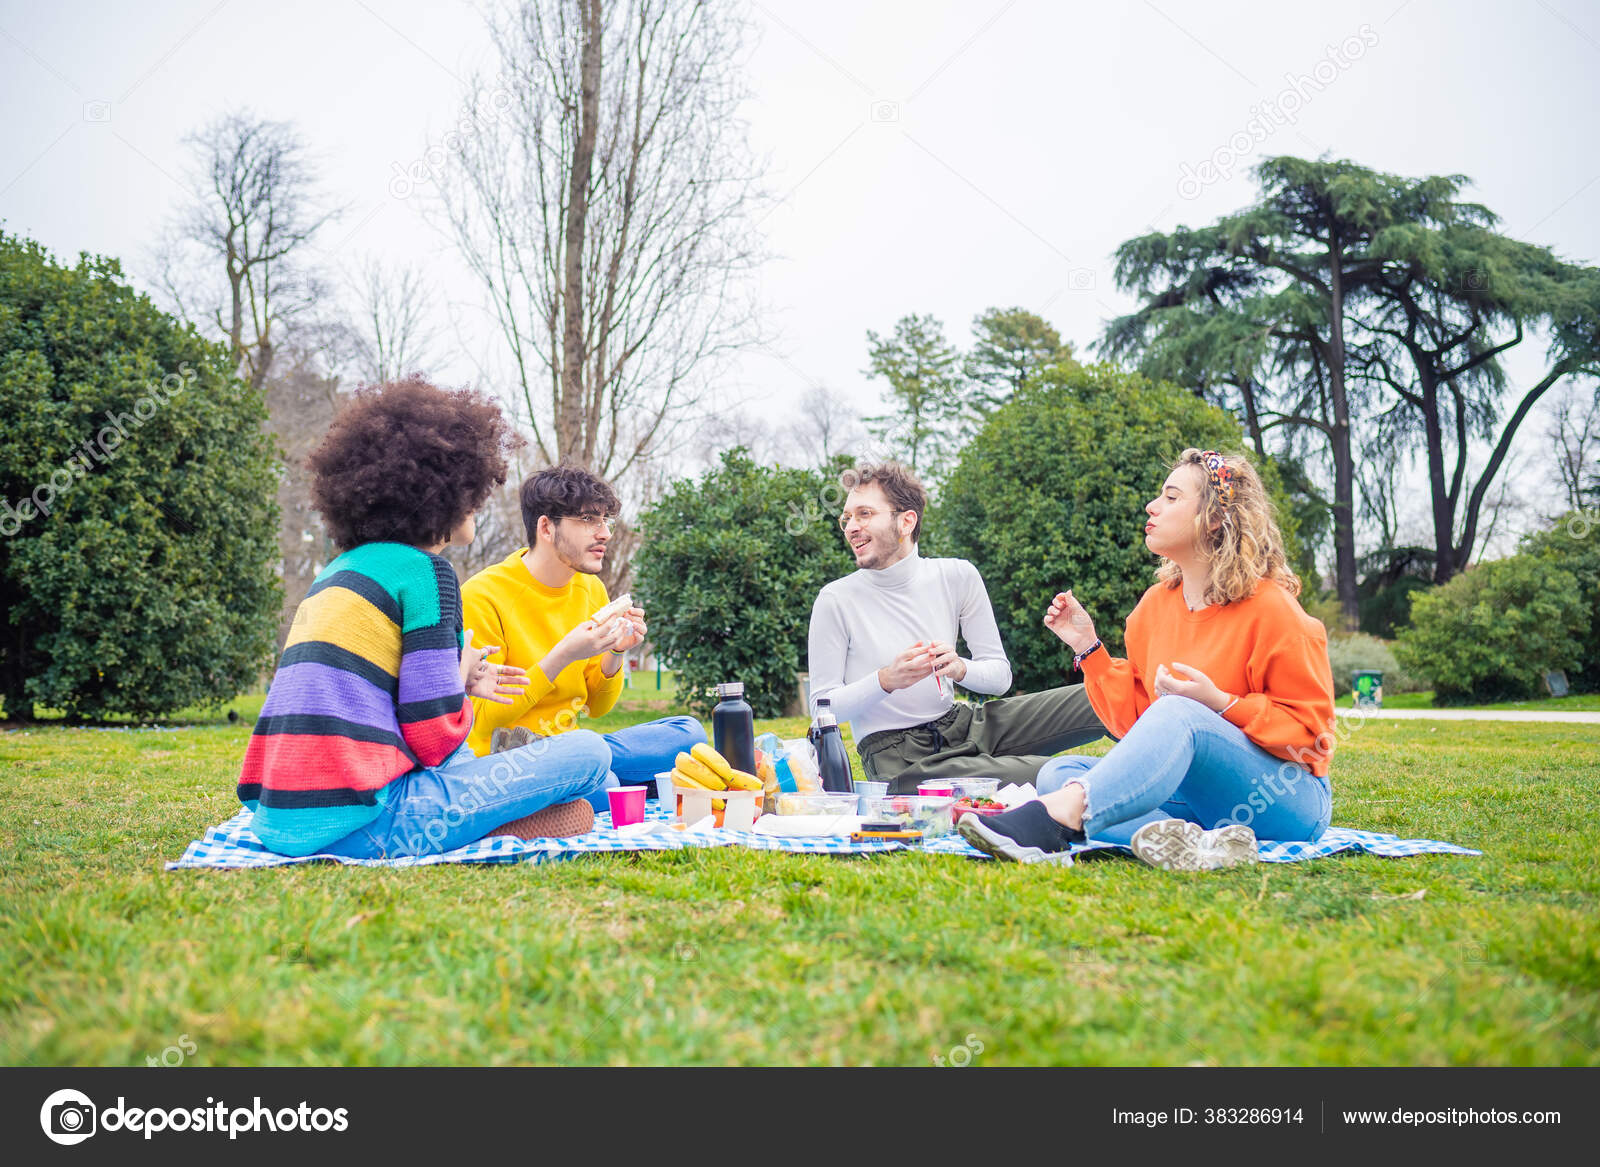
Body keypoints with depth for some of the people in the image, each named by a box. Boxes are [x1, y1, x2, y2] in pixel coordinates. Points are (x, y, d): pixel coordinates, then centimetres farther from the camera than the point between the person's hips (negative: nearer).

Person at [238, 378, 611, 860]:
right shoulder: (424, 569, -5)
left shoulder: (338, 570, 20)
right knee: (588, 754, -3)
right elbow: (435, 738, -10)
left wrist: (454, 685, 21)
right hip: (353, 821, -9)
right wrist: (461, 679, 11)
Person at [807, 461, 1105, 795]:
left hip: (960, 724, 5)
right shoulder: (835, 600, -6)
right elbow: (823, 707, -7)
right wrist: (886, 680, -24)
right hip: (895, 756, -5)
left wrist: (960, 669, -20)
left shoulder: (957, 577, 3)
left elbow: (1000, 675, 4)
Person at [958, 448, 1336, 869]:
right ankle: (1190, 842, -39)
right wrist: (1088, 647, 3)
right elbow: (1133, 716, 13)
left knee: (1176, 711, -35)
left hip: (1290, 799, -6)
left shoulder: (1269, 608, -7)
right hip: (1194, 798, 6)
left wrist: (1221, 704, -19)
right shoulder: (1156, 604, 11)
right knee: (1057, 773, -14)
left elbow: (1310, 726, -6)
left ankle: (1052, 820, -52)